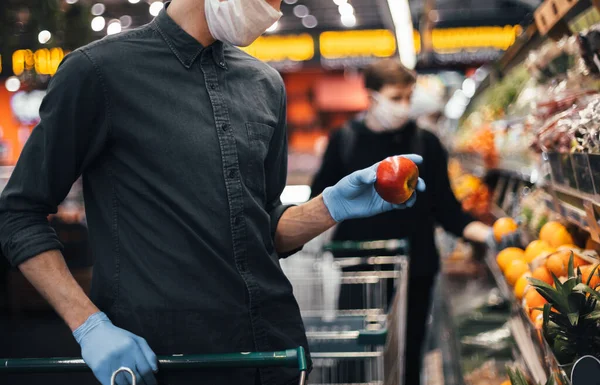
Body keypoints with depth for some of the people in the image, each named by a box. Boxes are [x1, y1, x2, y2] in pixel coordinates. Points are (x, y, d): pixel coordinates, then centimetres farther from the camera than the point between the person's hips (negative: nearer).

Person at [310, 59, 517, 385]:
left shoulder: (425, 144, 3)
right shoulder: (344, 141, 2)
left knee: (407, 357, 6)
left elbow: (446, 210, 4)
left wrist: (487, 234, -10)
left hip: (413, 273, 0)